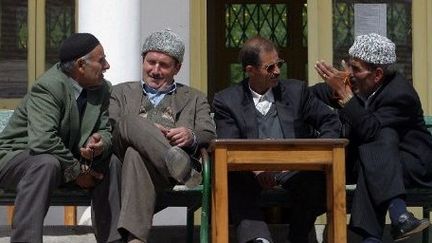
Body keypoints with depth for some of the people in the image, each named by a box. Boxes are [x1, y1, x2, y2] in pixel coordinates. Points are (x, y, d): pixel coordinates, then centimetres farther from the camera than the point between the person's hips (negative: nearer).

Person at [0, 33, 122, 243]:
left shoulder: (102, 89, 0)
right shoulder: (48, 87, -24)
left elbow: (106, 130, 4)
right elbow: (43, 141, -34)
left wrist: (100, 142, -22)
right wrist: (76, 171, -25)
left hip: (64, 160, 8)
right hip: (17, 156, -8)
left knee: (111, 164, -6)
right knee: (46, 163, -38)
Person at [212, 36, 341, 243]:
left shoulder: (296, 90, 15)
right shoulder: (227, 101, 9)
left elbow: (330, 121, 15)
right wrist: (254, 168, -25)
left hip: (294, 169, 1)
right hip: (252, 173, -1)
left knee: (317, 177, -33)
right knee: (233, 179, -35)